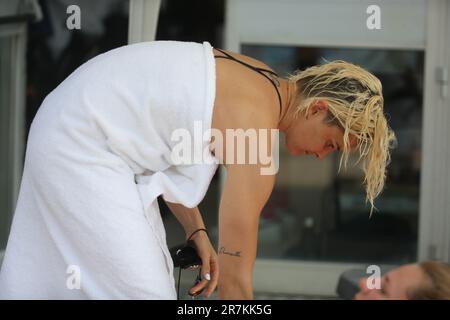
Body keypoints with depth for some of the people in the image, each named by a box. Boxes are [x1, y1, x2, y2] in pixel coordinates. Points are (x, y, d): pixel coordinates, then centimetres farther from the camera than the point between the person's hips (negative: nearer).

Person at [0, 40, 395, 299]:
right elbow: (235, 277, -20)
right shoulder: (257, 124, -23)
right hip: (78, 147, -10)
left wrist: (196, 232, 4)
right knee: (143, 291, -11)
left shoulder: (259, 81, 3)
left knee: (155, 277, 10)